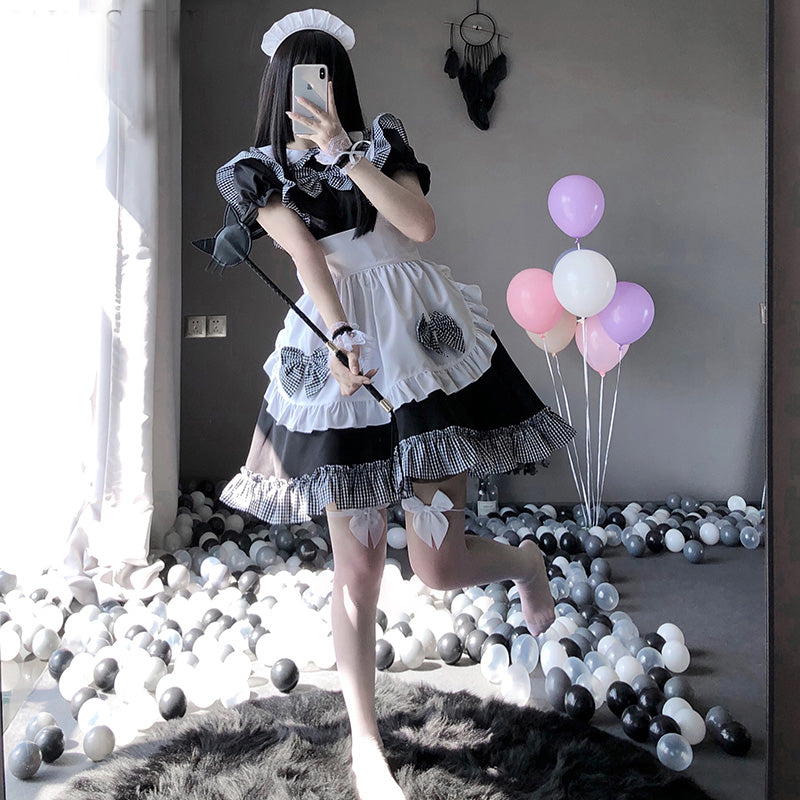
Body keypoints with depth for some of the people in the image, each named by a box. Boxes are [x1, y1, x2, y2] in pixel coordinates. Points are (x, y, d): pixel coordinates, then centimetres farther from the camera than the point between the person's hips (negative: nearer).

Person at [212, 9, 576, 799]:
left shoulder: (381, 142, 12)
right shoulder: (260, 171, 10)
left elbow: (420, 223, -6)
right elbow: (304, 251, -9)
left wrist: (344, 149, -8)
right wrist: (341, 338, -22)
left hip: (424, 343, 0)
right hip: (338, 349, 0)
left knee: (437, 565, -4)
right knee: (356, 567, 0)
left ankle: (526, 560, 33)